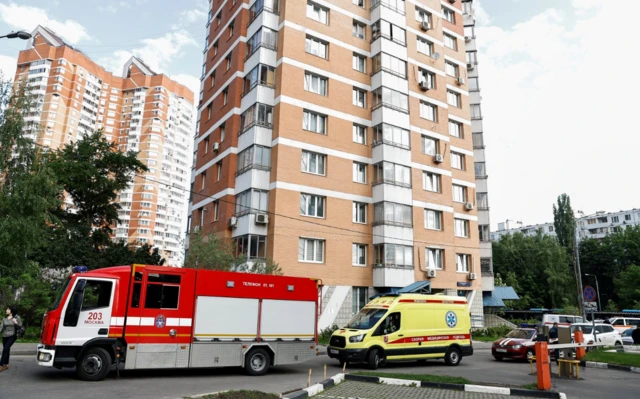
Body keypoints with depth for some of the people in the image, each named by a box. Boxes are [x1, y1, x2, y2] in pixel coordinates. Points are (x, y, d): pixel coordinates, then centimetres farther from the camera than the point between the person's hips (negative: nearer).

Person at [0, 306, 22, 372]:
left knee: (5, 349, -17)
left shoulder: (16, 317, -3)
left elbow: (20, 325, -1)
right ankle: (6, 365, 23)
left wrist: (16, 323, -21)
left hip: (12, 336, -4)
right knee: (6, 350, 9)